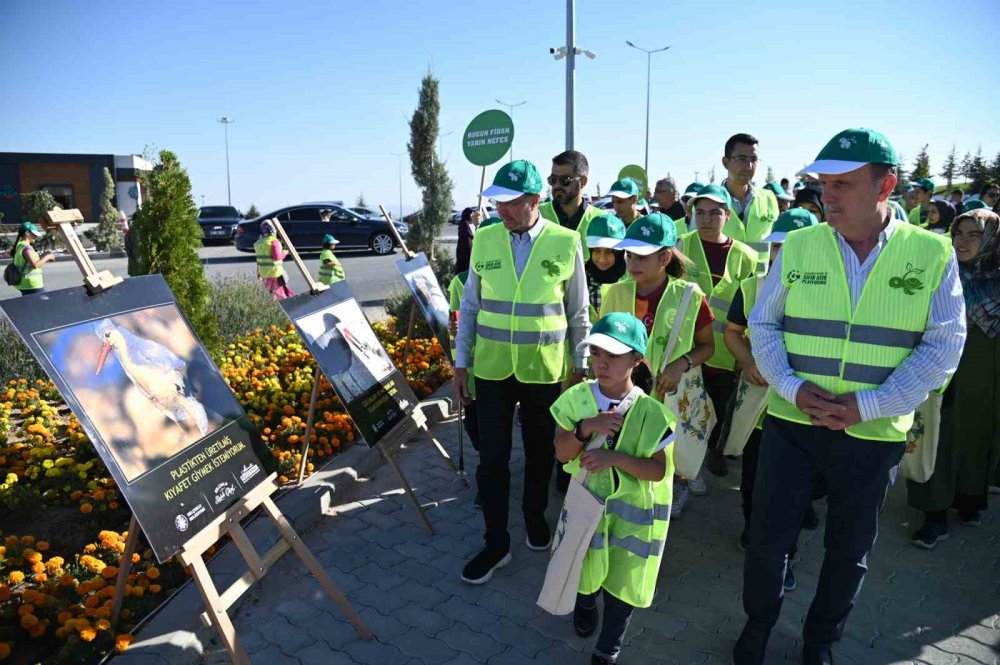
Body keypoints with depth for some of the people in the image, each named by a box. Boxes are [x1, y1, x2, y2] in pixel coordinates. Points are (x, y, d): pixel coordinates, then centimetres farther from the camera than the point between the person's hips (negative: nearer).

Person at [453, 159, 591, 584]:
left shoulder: (566, 243, -7)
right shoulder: (484, 239, -1)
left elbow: (578, 313, 1)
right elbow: (470, 306, 6)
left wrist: (581, 366, 4)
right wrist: (461, 363, 5)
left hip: (545, 369, -1)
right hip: (491, 368, 1)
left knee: (540, 453, 16)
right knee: (492, 458, 5)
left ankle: (535, 519, 41)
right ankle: (496, 543, 21)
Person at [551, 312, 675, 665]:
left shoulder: (650, 411, -17)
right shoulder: (576, 398, -12)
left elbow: (659, 470, -15)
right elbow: (562, 453, -12)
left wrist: (615, 457, -29)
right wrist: (586, 428, -30)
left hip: (633, 507, -1)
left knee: (622, 582, 6)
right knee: (586, 567, 18)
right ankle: (585, 604, 56)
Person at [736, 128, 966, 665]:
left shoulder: (933, 254, -5)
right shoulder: (797, 247, -2)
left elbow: (942, 347, -6)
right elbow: (763, 325, 2)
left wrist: (866, 406, -15)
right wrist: (792, 387, -14)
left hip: (874, 434, 0)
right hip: (792, 422, 0)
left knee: (849, 550, 17)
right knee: (767, 536, 8)